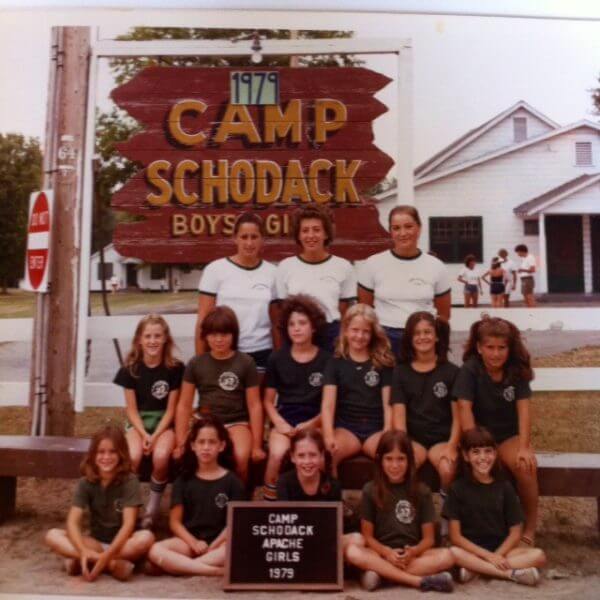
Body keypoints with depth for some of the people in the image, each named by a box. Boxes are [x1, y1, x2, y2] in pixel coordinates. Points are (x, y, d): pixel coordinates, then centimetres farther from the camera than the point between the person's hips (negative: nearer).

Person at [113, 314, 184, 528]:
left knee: (161, 456, -31)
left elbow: (171, 409, -5)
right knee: (133, 456, -29)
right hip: (138, 422, 1)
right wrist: (144, 434, -16)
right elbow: (131, 409, -2)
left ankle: (153, 507, -7)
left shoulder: (175, 368, -8)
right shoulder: (131, 368, -4)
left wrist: (155, 436, -17)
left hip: (164, 423, -1)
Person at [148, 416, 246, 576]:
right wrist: (193, 542, -12)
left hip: (219, 542, -1)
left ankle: (180, 566, -25)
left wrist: (212, 547, -14)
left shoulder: (232, 481, 3)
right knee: (155, 551, -29)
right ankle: (217, 571, -30)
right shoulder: (183, 480, 8)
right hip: (188, 541, 2)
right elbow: (175, 522, 5)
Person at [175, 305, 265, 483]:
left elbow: (254, 405, -2)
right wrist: (180, 444, 0)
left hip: (236, 422, -1)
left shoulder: (246, 363, -3)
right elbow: (184, 405, 5)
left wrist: (257, 445, -4)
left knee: (241, 456, -31)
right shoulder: (195, 364, 2)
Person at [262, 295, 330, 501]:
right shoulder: (276, 359, 7)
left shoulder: (326, 360, 2)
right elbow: (268, 401, 11)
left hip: (314, 423, -1)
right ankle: (269, 500, -8)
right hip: (283, 421, 1)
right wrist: (280, 423, -6)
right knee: (277, 454, -29)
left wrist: (310, 425, -9)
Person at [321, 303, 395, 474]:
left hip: (376, 428, 0)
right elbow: (328, 404, -3)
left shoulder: (384, 362, 9)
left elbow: (388, 404, 4)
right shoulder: (335, 362, 7)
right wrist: (329, 436, -19)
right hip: (346, 427, 0)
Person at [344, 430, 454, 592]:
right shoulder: (370, 490, 0)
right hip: (381, 553, -1)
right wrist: (387, 552, -18)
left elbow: (428, 538, 3)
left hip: (412, 555, 1)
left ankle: (381, 573, -28)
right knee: (352, 551, -32)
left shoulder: (421, 492, 3)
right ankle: (420, 580, -31)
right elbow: (367, 535, 1)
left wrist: (413, 552, -18)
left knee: (446, 556, -27)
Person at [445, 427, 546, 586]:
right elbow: (455, 536, -6)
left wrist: (496, 556, -13)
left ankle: (474, 568, -24)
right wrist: (488, 556, -15)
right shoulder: (458, 488, -3)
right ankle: (511, 573, -26)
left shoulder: (504, 487, 2)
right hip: (470, 550, -3)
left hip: (501, 550, 3)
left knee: (538, 555, -22)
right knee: (454, 553, -34)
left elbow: (515, 534, 2)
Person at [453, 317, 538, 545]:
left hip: (509, 435, 2)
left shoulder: (517, 369, -5)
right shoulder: (469, 370, -12)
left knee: (526, 466, -26)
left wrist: (524, 447, -20)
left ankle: (530, 527, -5)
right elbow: (464, 408, -17)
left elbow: (523, 407, -10)